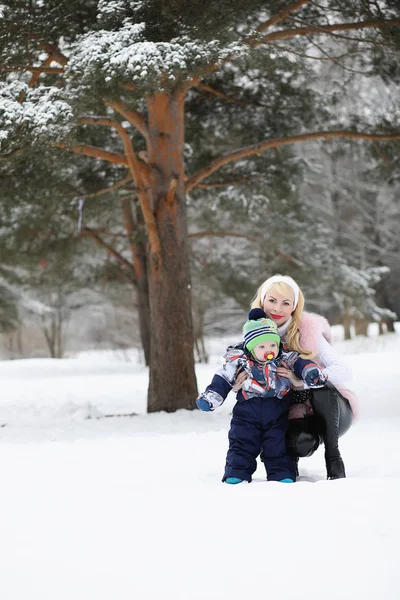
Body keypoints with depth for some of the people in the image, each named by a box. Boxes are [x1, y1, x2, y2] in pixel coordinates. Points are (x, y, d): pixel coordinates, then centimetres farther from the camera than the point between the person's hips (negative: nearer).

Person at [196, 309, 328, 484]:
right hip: (247, 411, 0)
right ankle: (237, 474, 5)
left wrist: (311, 372, -27)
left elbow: (301, 364, -5)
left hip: (277, 412, 1)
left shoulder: (285, 360, 0)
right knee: (241, 444, -1)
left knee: (278, 446, 3)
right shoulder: (239, 362, -4)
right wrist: (210, 397, -8)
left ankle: (282, 474, 9)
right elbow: (222, 380, 0)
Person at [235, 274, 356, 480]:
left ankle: (333, 455, -17)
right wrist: (241, 378, -24)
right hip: (294, 415, 2)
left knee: (322, 389, -35)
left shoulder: (308, 330, -13)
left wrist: (302, 379, -38)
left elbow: (344, 372, -22)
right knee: (298, 442, -34)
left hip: (331, 410, -1)